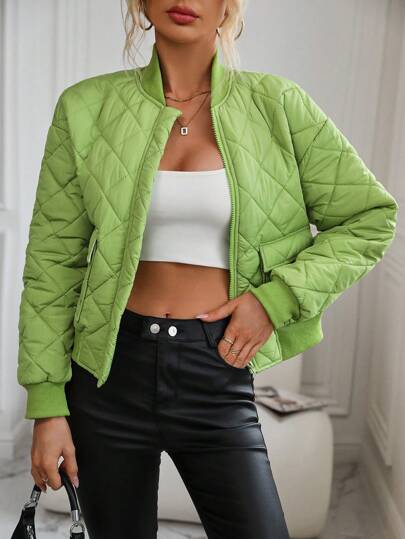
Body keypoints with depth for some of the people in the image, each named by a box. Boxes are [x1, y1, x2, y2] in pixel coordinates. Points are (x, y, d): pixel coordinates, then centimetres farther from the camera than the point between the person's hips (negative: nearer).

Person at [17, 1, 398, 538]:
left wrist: (276, 297, -9)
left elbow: (371, 218, 4)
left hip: (219, 374, 0)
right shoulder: (87, 107, 0)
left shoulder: (276, 104, 0)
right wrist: (47, 403, -1)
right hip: (111, 371, 1)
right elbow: (53, 262, 1)